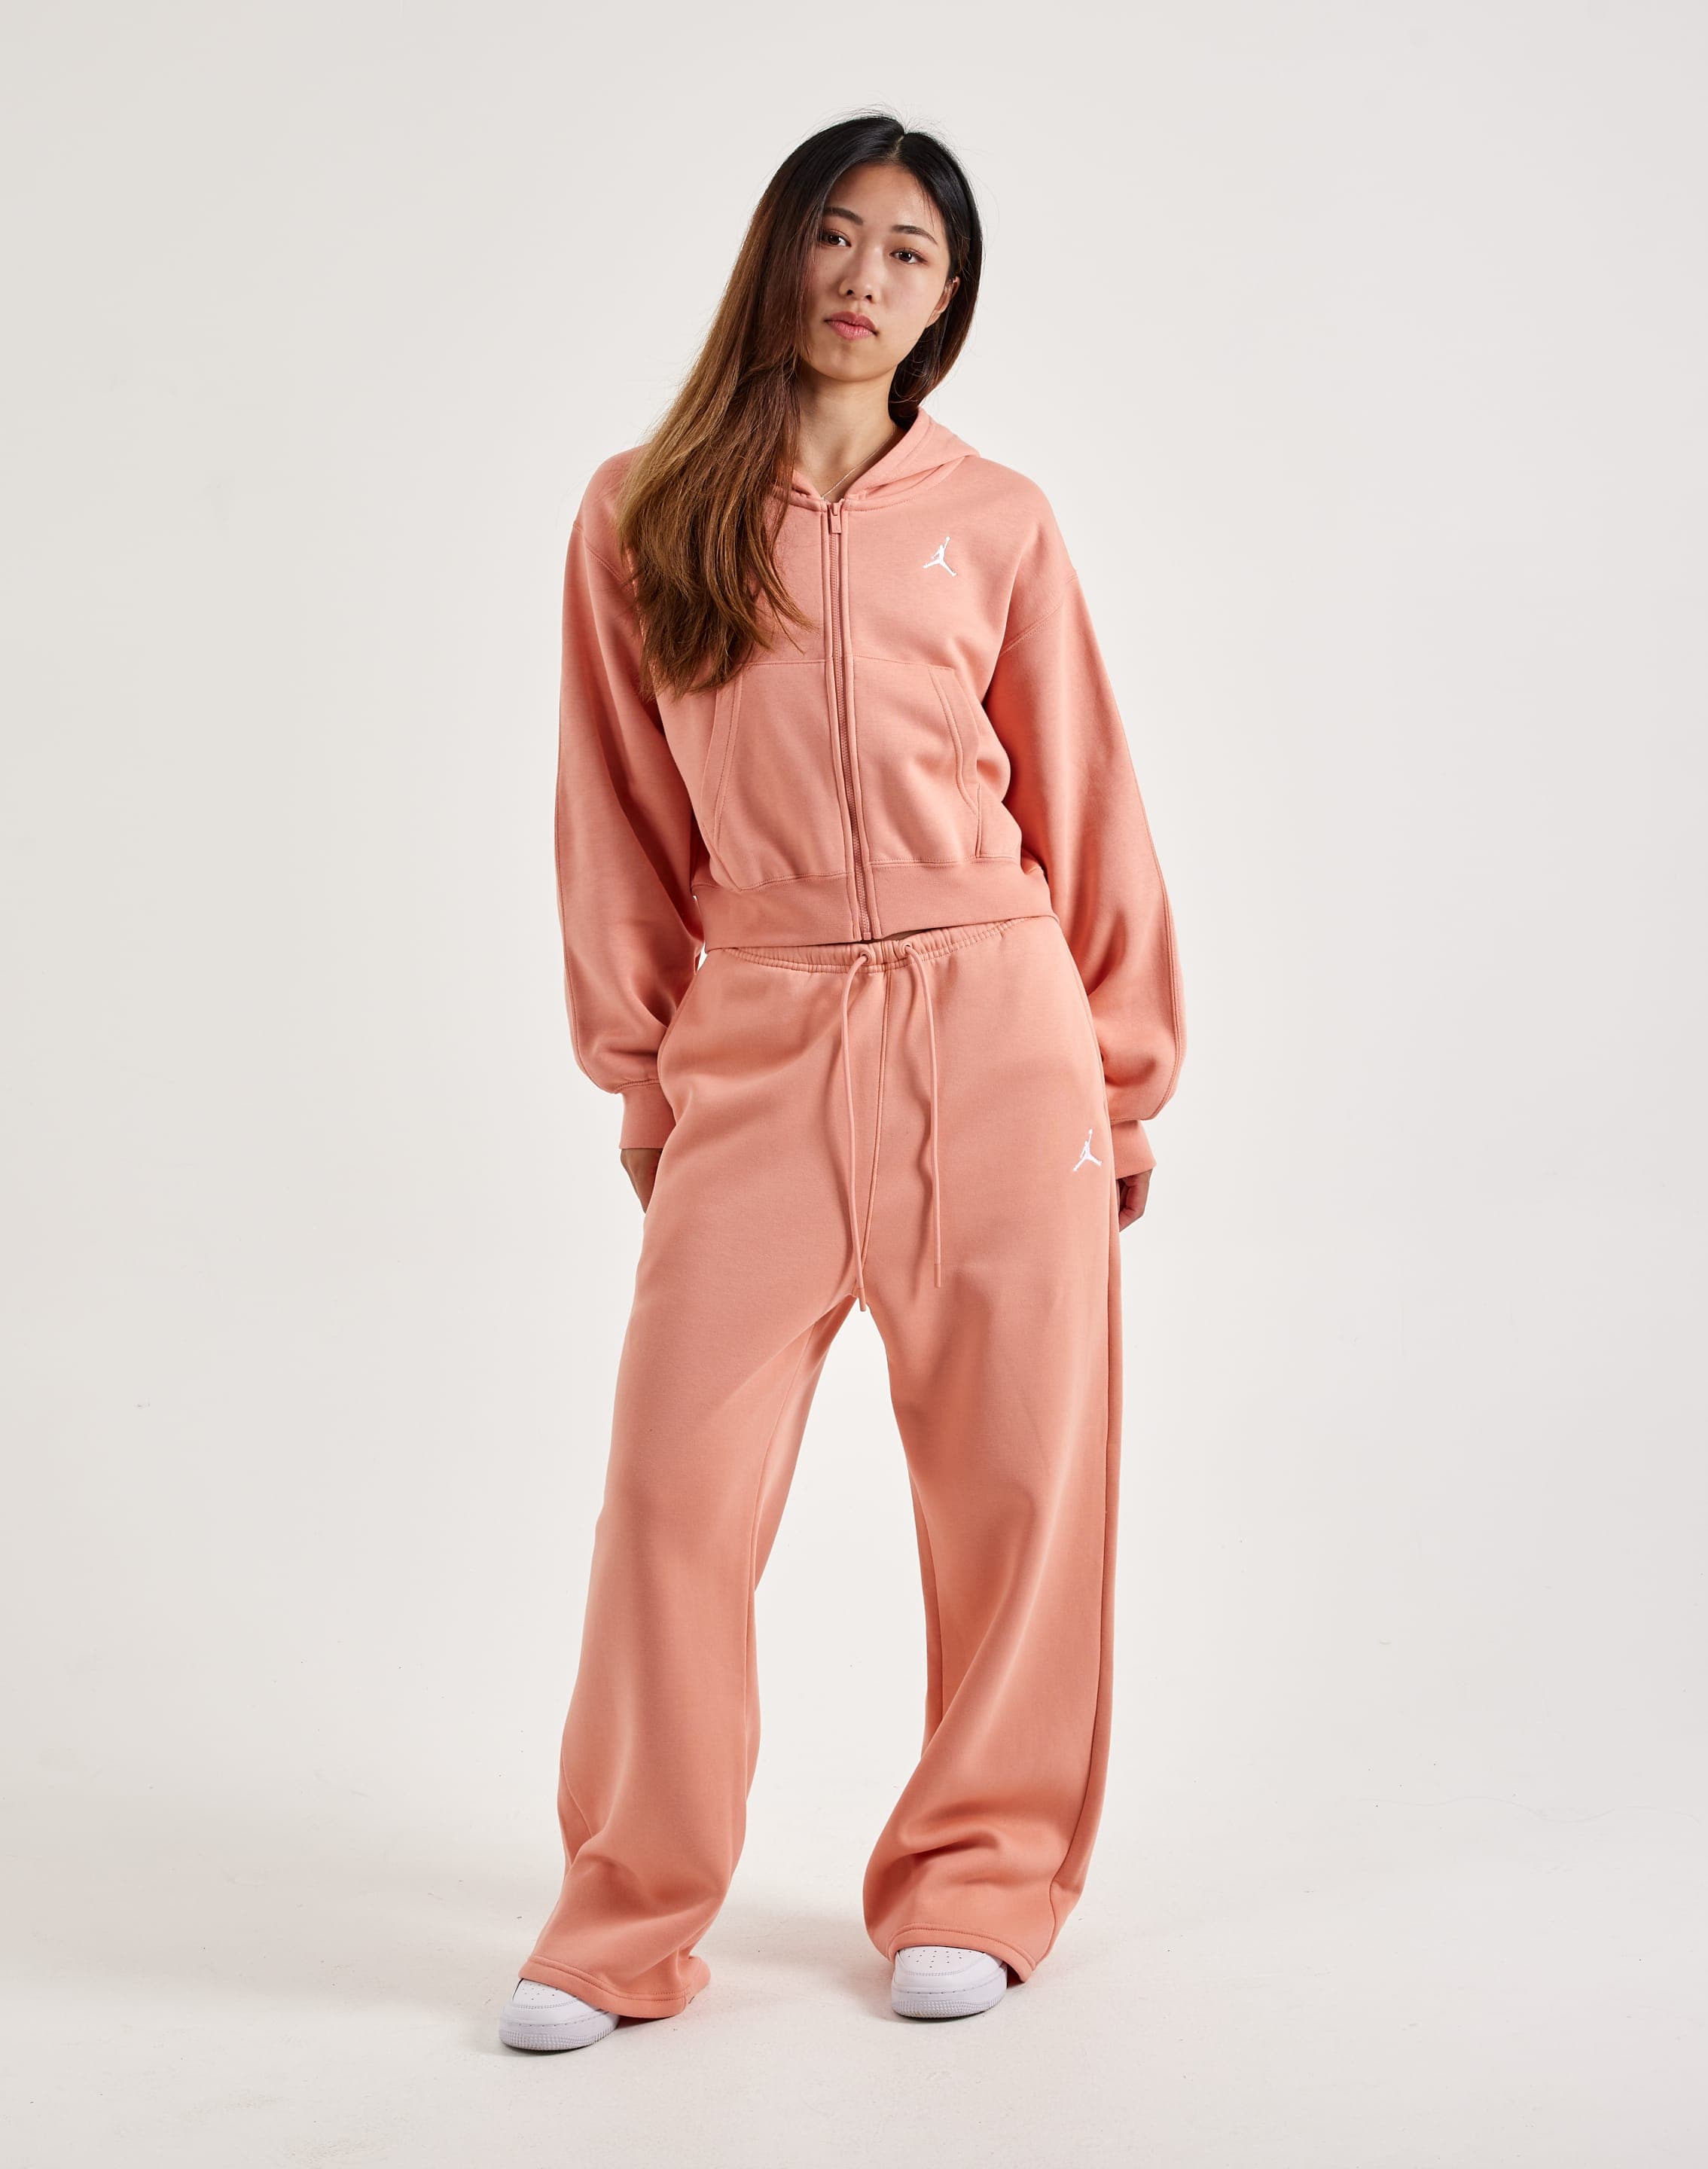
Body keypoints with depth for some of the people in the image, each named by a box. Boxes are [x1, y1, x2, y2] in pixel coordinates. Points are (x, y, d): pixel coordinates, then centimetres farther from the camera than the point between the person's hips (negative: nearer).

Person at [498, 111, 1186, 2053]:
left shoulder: (995, 524, 5)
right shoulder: (637, 517, 5)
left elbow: (1082, 813, 9)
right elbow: (620, 820, 10)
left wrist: (1124, 1080, 9)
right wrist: (637, 1075, 8)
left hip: (992, 1036, 1)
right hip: (756, 1051, 0)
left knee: (1016, 1475, 5)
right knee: (677, 1478, -3)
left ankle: (978, 1884, 21)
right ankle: (625, 1921, 11)